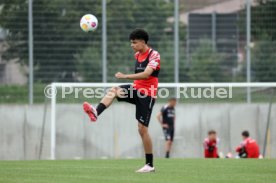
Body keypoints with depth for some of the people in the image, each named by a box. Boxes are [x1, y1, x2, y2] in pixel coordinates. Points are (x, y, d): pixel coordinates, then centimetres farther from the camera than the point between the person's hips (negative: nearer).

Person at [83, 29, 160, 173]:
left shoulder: (154, 55, -13)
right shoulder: (137, 55, 12)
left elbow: (146, 74, -26)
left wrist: (125, 76, -32)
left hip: (147, 94, -7)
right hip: (137, 89, 7)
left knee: (142, 129, -8)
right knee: (113, 91, -20)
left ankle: (150, 165, 1)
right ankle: (96, 112, -43)